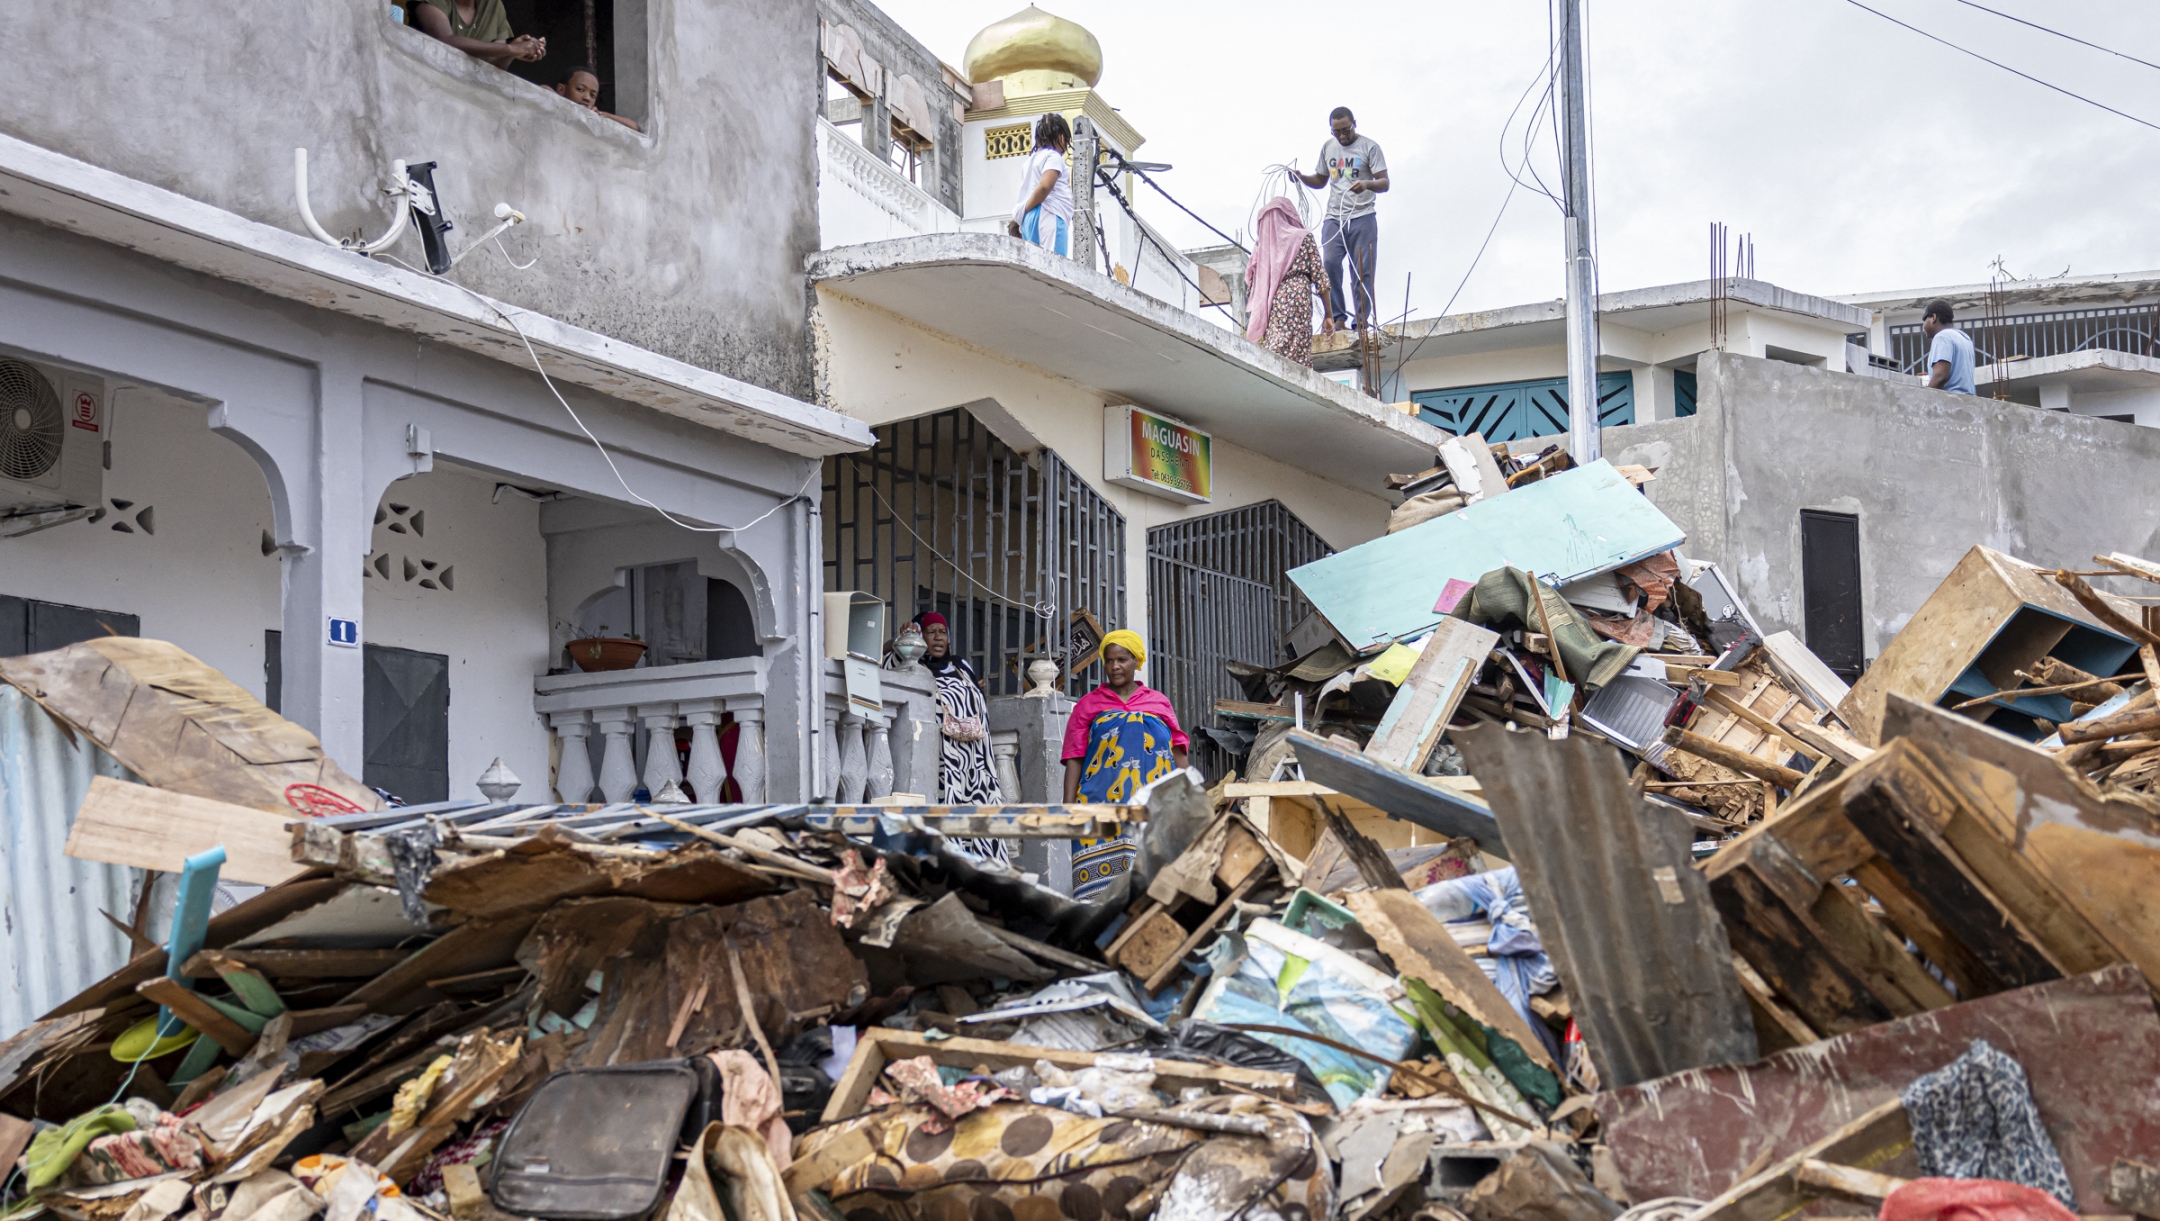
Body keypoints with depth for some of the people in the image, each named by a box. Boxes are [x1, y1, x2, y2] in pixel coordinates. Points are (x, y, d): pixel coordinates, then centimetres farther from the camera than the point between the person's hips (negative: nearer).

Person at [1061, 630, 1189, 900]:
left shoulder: (1159, 702, 16)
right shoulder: (1088, 705, 13)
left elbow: (1179, 755, 13)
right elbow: (1074, 759, 8)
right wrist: (1068, 806, -1)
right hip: (1103, 804, -1)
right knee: (1102, 873, -11)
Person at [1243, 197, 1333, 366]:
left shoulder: (1261, 243, 18)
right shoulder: (1304, 237, 9)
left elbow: (1250, 283, 13)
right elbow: (1319, 277, 4)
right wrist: (1328, 315, 7)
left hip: (1268, 308, 4)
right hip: (1297, 301, -4)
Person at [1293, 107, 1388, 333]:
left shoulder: (1369, 147, -2)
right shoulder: (1328, 147, 13)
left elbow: (1384, 183, -7)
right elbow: (1321, 180, 25)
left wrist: (1367, 184, -28)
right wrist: (1301, 177, 5)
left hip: (1362, 218, -3)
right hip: (1333, 218, 4)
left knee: (1362, 271, -4)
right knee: (1330, 264, -13)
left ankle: (1362, 319, 0)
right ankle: (1337, 317, -10)